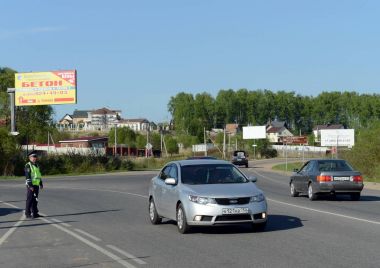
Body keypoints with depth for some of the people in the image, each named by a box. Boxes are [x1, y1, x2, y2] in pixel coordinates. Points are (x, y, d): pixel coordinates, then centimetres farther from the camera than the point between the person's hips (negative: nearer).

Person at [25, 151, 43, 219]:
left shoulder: (36, 165, 17)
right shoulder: (28, 165, -9)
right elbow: (27, 176, -16)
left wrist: (41, 183, 21)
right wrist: (30, 185, -22)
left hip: (36, 185, 8)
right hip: (31, 185, -8)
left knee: (35, 199, 10)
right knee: (29, 199, -7)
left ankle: (35, 213, 15)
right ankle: (27, 214, -4)